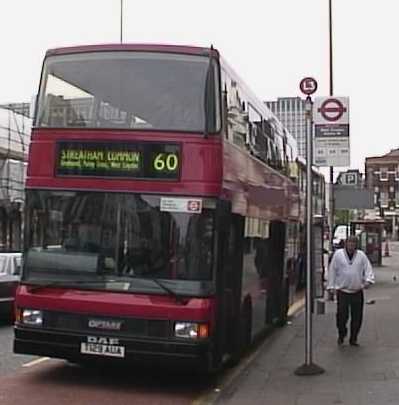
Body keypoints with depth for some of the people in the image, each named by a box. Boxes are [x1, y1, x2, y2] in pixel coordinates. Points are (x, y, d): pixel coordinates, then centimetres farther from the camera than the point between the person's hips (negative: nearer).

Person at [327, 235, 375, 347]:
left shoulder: (361, 255, 8)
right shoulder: (338, 254, 3)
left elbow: (368, 269, 5)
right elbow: (332, 271, 5)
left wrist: (368, 280, -14)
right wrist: (331, 286, 0)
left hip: (357, 292, 2)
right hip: (342, 291, -2)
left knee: (357, 317, 4)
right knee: (342, 315, -4)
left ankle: (353, 339, 19)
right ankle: (341, 335, 22)